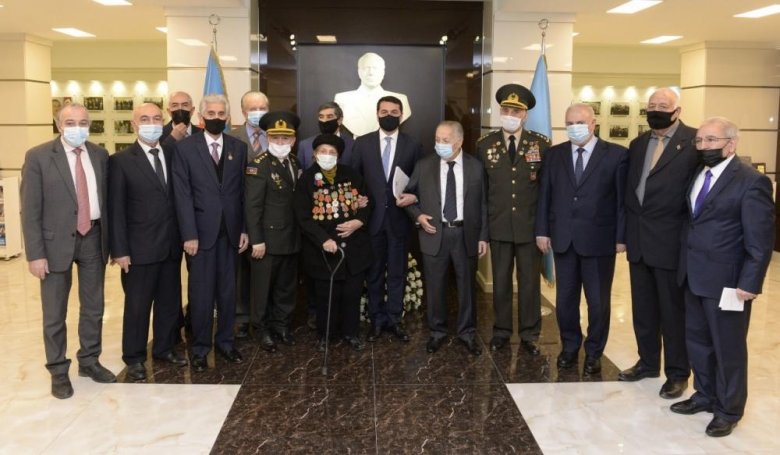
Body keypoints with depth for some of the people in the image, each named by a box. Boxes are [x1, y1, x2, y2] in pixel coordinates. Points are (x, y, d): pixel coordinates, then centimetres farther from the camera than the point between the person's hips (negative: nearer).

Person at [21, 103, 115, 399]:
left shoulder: (100, 155, 3)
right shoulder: (38, 157, -8)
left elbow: (107, 199, 8)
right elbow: (30, 210, -9)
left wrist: (111, 241, 5)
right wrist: (35, 253, -13)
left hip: (93, 238, 4)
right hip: (56, 241, -3)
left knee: (94, 307, 15)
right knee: (54, 314, 8)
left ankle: (89, 361, 32)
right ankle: (58, 371, 24)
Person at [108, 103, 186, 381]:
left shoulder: (173, 155, 7)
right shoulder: (121, 161, -6)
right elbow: (116, 209, -8)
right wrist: (120, 250, -12)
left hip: (171, 245, 4)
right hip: (140, 248, -4)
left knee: (170, 302, 14)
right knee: (137, 306, 7)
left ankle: (165, 348, 31)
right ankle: (134, 358, 22)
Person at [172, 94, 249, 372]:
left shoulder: (238, 147, 8)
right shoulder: (185, 147, -1)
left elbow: (243, 191, 8)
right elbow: (183, 195, -6)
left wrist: (244, 229, 2)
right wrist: (189, 234, -12)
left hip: (230, 231, 3)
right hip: (201, 231, -3)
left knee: (228, 290, 10)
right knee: (201, 293, 4)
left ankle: (225, 341, 24)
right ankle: (200, 347, 17)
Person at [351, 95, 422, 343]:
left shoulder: (413, 146, 2)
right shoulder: (362, 143, 4)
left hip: (399, 217, 0)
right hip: (371, 217, 1)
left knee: (397, 272, 8)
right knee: (374, 272, 9)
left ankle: (394, 319, 19)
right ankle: (376, 319, 20)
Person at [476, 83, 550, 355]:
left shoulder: (541, 144, -1)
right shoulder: (485, 145, 2)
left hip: (530, 226, -1)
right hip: (499, 226, 1)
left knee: (530, 282, 9)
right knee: (500, 281, 11)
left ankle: (529, 335, 22)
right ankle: (501, 331, 26)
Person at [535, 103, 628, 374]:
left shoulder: (616, 154, -3)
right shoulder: (554, 154, 7)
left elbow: (623, 199, -4)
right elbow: (544, 195, 7)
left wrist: (621, 237, -7)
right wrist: (542, 231, 2)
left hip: (598, 239, -3)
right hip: (563, 238, 3)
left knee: (598, 301, 8)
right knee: (565, 299, 12)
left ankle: (594, 352, 25)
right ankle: (569, 346, 30)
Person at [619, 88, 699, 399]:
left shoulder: (695, 142, -8)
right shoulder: (638, 144, 12)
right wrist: (627, 231, 12)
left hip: (671, 241, -6)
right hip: (639, 241, 6)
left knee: (673, 311, 5)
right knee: (643, 308, 16)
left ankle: (677, 373, 20)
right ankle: (648, 362, 32)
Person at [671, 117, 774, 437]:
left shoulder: (752, 181, -13)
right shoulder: (697, 174, 9)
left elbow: (760, 241, -14)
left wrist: (749, 284, -17)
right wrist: (685, 266, 5)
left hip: (726, 281, -7)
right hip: (694, 278, 7)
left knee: (728, 348, 8)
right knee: (697, 341, 18)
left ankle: (728, 410, 26)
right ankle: (705, 395, 37)